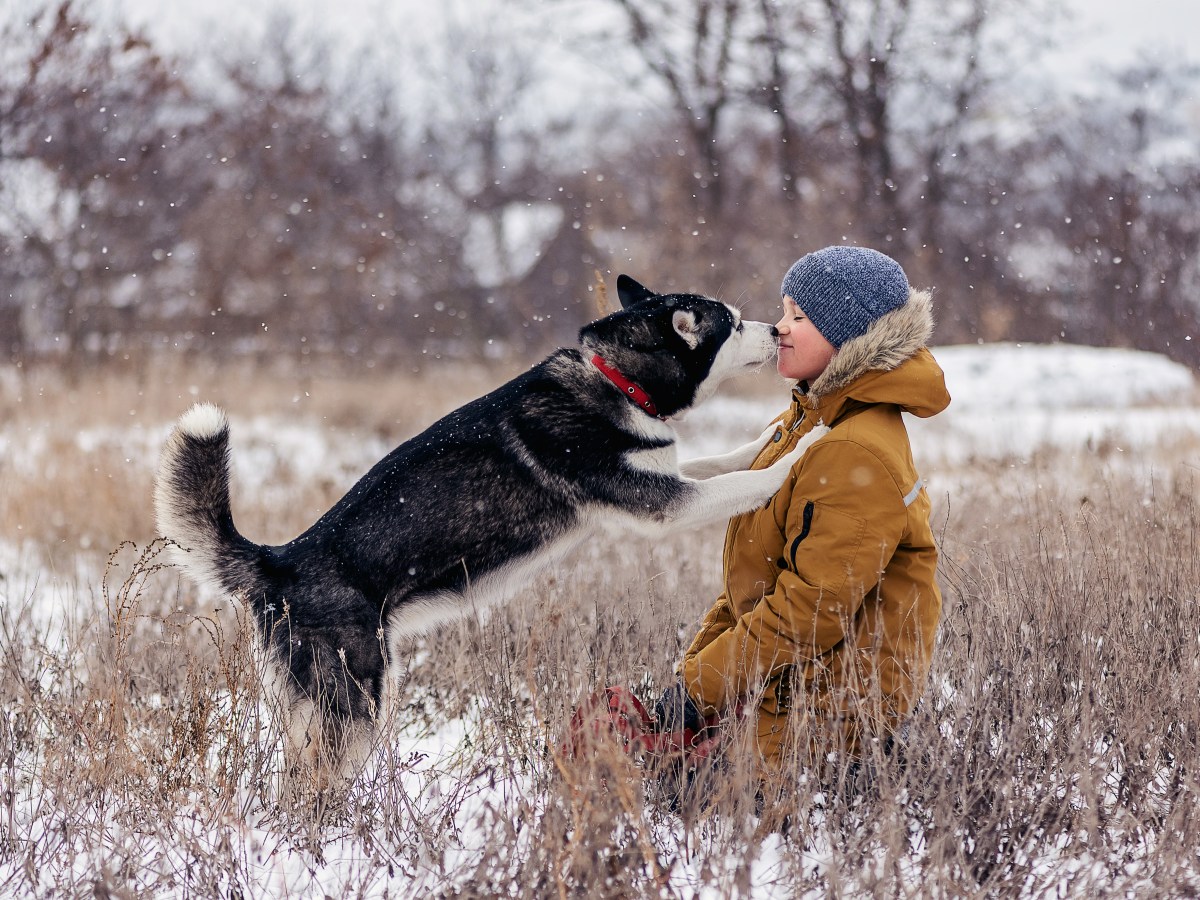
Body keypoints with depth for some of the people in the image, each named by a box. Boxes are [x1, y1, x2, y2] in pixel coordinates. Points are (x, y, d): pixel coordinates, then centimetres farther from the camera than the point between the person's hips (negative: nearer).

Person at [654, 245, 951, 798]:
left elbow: (815, 603, -23)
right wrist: (697, 660, 12)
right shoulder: (811, 420, 13)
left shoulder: (858, 455, -21)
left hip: (829, 712, -10)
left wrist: (702, 686, -19)